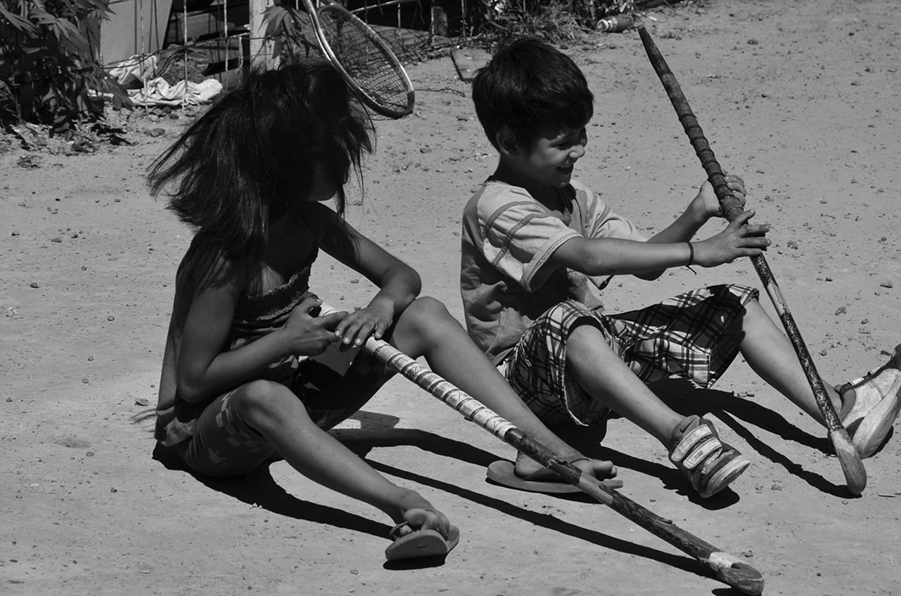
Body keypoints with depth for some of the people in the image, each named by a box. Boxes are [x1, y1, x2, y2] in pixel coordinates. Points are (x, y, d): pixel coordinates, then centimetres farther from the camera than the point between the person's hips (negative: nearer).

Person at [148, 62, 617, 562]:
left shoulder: (309, 220, -1)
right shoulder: (228, 253, -25)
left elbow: (402, 275, 7)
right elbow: (194, 379, -22)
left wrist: (383, 305, -15)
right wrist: (286, 340, -25)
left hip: (294, 395, 8)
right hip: (206, 427, -8)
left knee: (426, 316, -4)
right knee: (267, 399, -46)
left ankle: (546, 449, -12)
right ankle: (404, 505, -62)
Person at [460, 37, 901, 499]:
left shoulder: (573, 199, 12)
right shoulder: (496, 206, -18)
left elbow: (644, 264, 6)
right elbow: (590, 257, -31)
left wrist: (695, 216, -11)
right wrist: (696, 252, -31)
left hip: (594, 350, 9)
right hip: (521, 367, -8)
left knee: (735, 306, -1)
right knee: (570, 323, -45)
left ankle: (837, 409, -11)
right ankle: (684, 439, -52)